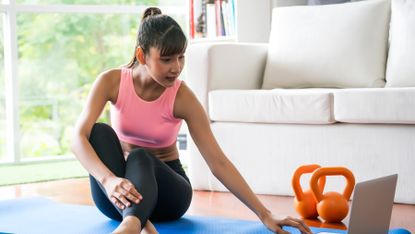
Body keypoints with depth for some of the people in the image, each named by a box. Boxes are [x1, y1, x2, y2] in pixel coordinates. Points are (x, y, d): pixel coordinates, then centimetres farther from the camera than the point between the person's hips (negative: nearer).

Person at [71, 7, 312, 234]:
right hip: (116, 196, 2)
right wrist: (109, 179, -47)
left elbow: (218, 162, -19)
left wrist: (264, 214, -27)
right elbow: (79, 138, -26)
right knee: (100, 131, -28)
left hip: (165, 187, -1)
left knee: (139, 158, -35)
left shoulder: (182, 97, -17)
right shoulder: (111, 81, -15)